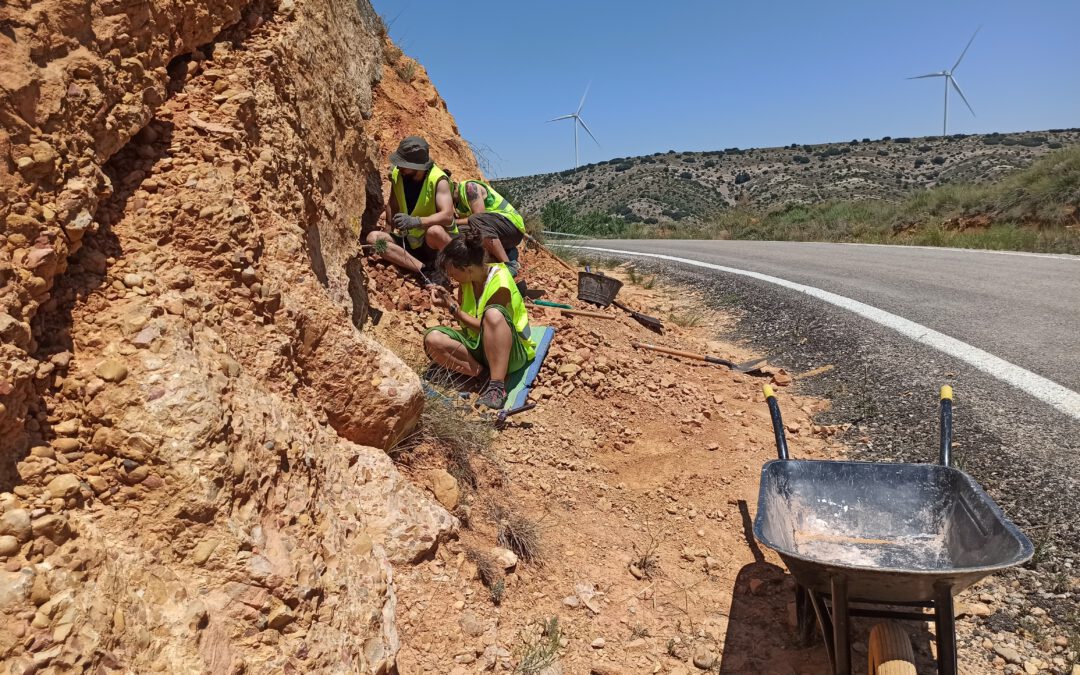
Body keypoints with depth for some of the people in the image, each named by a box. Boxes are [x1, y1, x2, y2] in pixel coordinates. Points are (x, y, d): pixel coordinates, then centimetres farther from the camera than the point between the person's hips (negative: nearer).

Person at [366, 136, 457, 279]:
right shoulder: (397, 174, -4)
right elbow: (392, 205, 10)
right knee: (373, 237, -17)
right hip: (411, 242, 6)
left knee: (434, 231, -40)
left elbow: (447, 216, -31)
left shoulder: (438, 180, -19)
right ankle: (424, 269, -27)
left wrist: (415, 221, -42)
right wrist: (388, 232, 2)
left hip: (438, 242, -6)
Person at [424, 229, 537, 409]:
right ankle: (482, 372, -22)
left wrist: (453, 308, -15)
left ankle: (497, 385, -36)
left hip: (510, 351, -6)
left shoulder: (500, 285, -22)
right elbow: (463, 314, 11)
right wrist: (447, 299, -7)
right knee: (433, 338, -19)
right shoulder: (466, 279, -1)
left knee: (493, 313, -39)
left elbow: (485, 326, -17)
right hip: (477, 344, 6)